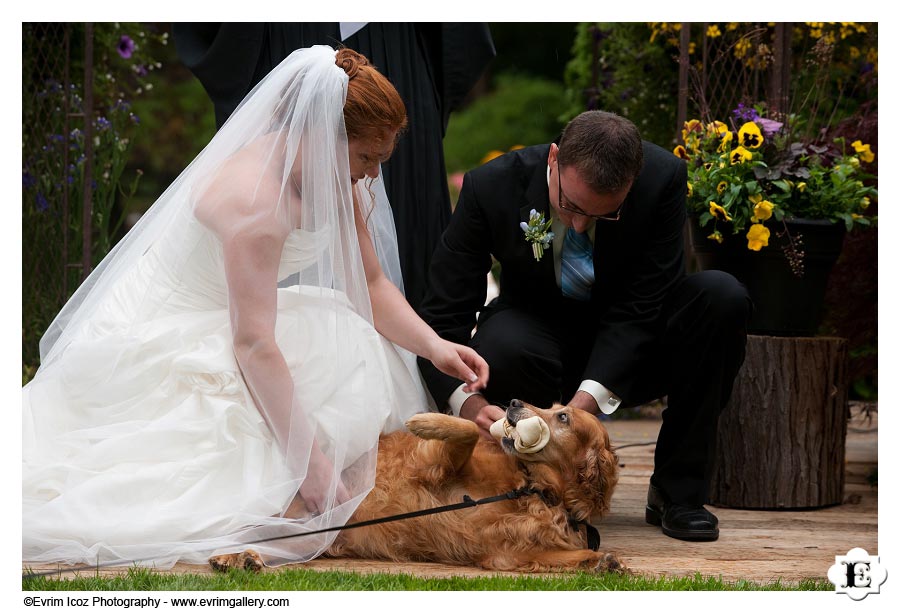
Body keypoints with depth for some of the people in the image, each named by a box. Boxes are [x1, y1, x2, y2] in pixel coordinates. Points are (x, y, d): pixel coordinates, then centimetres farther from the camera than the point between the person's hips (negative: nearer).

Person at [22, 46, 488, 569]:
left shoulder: (334, 179, -4)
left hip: (214, 323, 10)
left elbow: (371, 284, 3)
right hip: (153, 344, -10)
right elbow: (253, 344, -33)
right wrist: (308, 458, -32)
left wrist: (434, 345, -15)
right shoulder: (254, 197, -31)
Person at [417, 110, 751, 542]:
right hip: (541, 335, -1)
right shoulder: (492, 187, -23)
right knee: (500, 345, -37)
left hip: (632, 347, 1)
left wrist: (589, 397, -39)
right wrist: (469, 401, -43)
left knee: (724, 297, -27)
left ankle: (678, 490, -15)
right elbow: (442, 317, -24)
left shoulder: (663, 178, -22)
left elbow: (640, 307, -24)